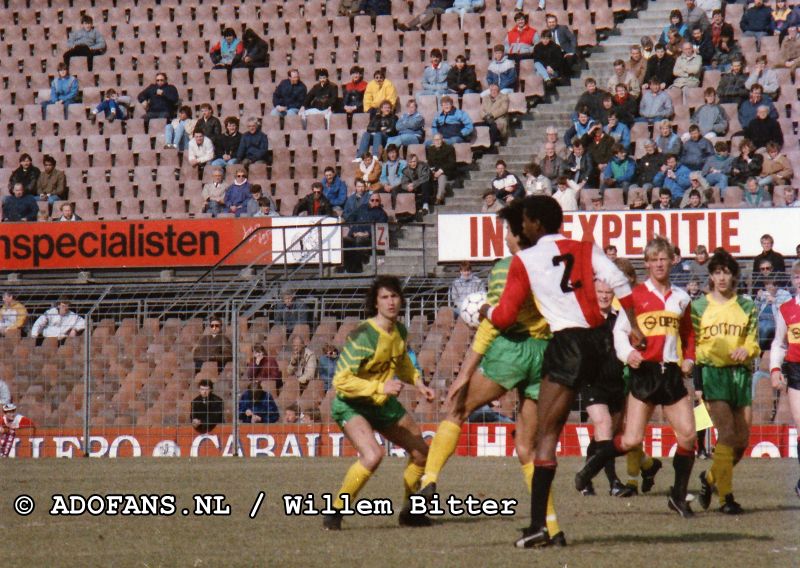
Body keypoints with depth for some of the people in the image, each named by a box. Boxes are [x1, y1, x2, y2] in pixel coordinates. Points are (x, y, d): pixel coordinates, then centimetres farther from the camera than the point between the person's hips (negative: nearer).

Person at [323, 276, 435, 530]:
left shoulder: (400, 331, -2)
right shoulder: (363, 337, -27)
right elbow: (341, 381, -29)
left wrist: (418, 383, 6)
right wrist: (380, 387, -33)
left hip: (384, 404, 8)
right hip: (351, 405, -8)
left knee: (421, 452, 12)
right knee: (373, 455, -31)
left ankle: (410, 512, 32)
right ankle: (334, 511, -16)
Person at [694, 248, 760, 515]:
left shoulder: (747, 307, 13)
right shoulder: (699, 306, 7)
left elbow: (754, 342, 11)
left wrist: (746, 350, -12)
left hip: (740, 373, 3)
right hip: (713, 373, -3)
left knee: (742, 439, 2)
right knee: (727, 433, -16)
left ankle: (711, 477, 27)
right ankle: (725, 497, -14)